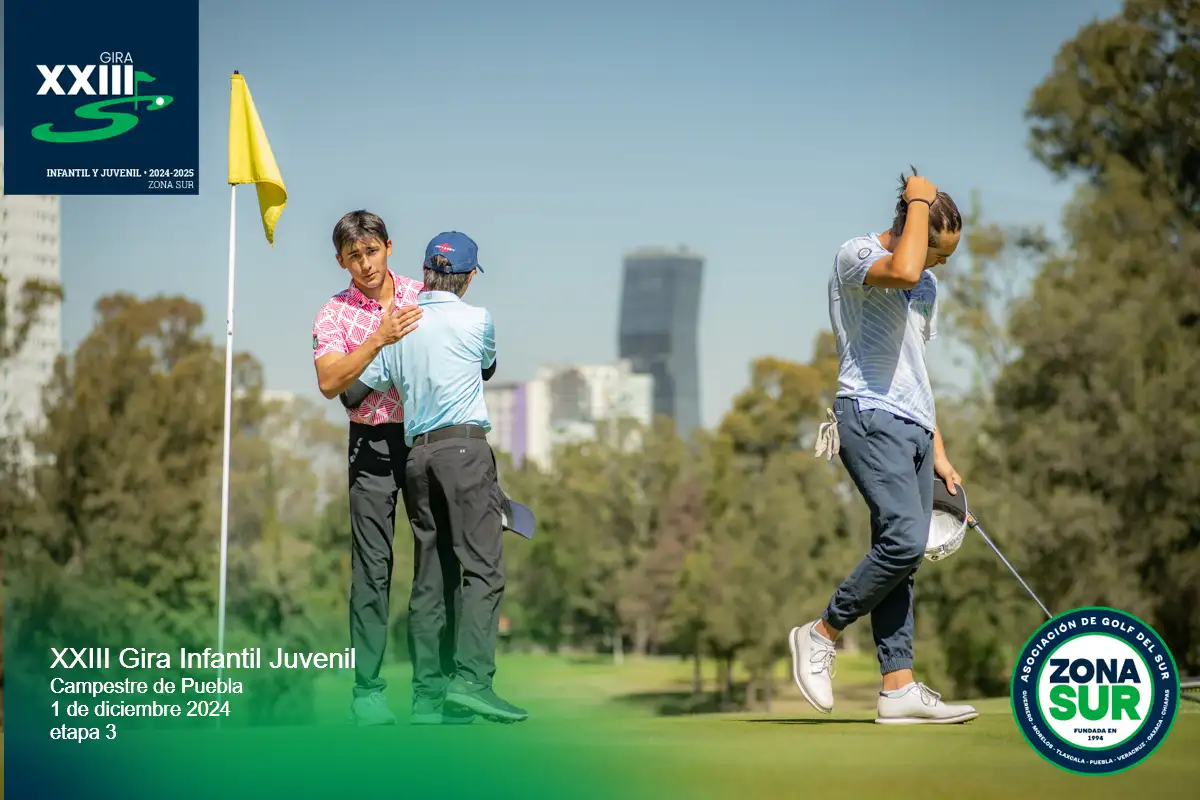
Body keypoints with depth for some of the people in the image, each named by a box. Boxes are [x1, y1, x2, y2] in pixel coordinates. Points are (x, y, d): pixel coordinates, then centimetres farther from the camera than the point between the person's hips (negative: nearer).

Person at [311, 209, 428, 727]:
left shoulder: (423, 295, 7)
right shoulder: (334, 315, -1)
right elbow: (330, 383, -15)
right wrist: (379, 339, -22)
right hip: (375, 444, -3)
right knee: (372, 565, -6)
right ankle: (367, 690, -4)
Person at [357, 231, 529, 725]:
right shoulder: (477, 320, 3)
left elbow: (364, 386, 12)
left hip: (416, 453, 5)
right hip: (465, 447, -5)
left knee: (429, 578, 7)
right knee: (483, 568, -10)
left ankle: (427, 695, 5)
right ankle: (470, 679, -23)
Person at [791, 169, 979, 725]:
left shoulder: (927, 286, 22)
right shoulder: (856, 256, -5)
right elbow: (902, 270, -30)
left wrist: (938, 451, 23)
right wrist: (919, 202, -15)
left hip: (914, 428, 9)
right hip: (871, 418, -9)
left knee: (901, 557, 3)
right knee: (905, 539, -21)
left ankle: (899, 688, 0)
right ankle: (821, 635, -5)